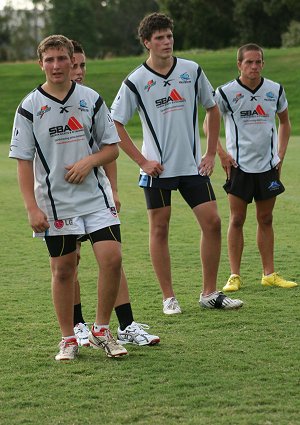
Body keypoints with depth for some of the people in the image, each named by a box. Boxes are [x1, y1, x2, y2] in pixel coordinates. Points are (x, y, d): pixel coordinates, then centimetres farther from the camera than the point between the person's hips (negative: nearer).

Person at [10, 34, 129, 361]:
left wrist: (89, 161, -12)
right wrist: (32, 208, -9)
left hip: (95, 196, 1)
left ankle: (101, 331, 8)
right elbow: (23, 162, -2)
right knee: (63, 270, 4)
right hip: (54, 202, -1)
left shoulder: (92, 100, 4)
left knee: (112, 258, -10)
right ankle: (68, 339, 18)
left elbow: (112, 147, 9)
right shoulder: (30, 107, -2)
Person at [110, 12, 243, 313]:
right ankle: (168, 297, 12)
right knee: (159, 229, 3)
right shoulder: (135, 82, -6)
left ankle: (209, 294, 9)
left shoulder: (192, 71, 2)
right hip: (157, 168, -2)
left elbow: (212, 109, 14)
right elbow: (115, 124, -1)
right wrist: (141, 161, -6)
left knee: (212, 222, -2)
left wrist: (211, 153, 7)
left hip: (192, 165, 3)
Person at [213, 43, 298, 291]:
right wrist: (221, 154, -5)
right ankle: (235, 276, 3)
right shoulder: (226, 92, -7)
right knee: (237, 220, -1)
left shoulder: (275, 90, 3)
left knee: (266, 219, 8)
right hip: (239, 166, -3)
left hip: (268, 165, 3)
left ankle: (269, 274, 14)